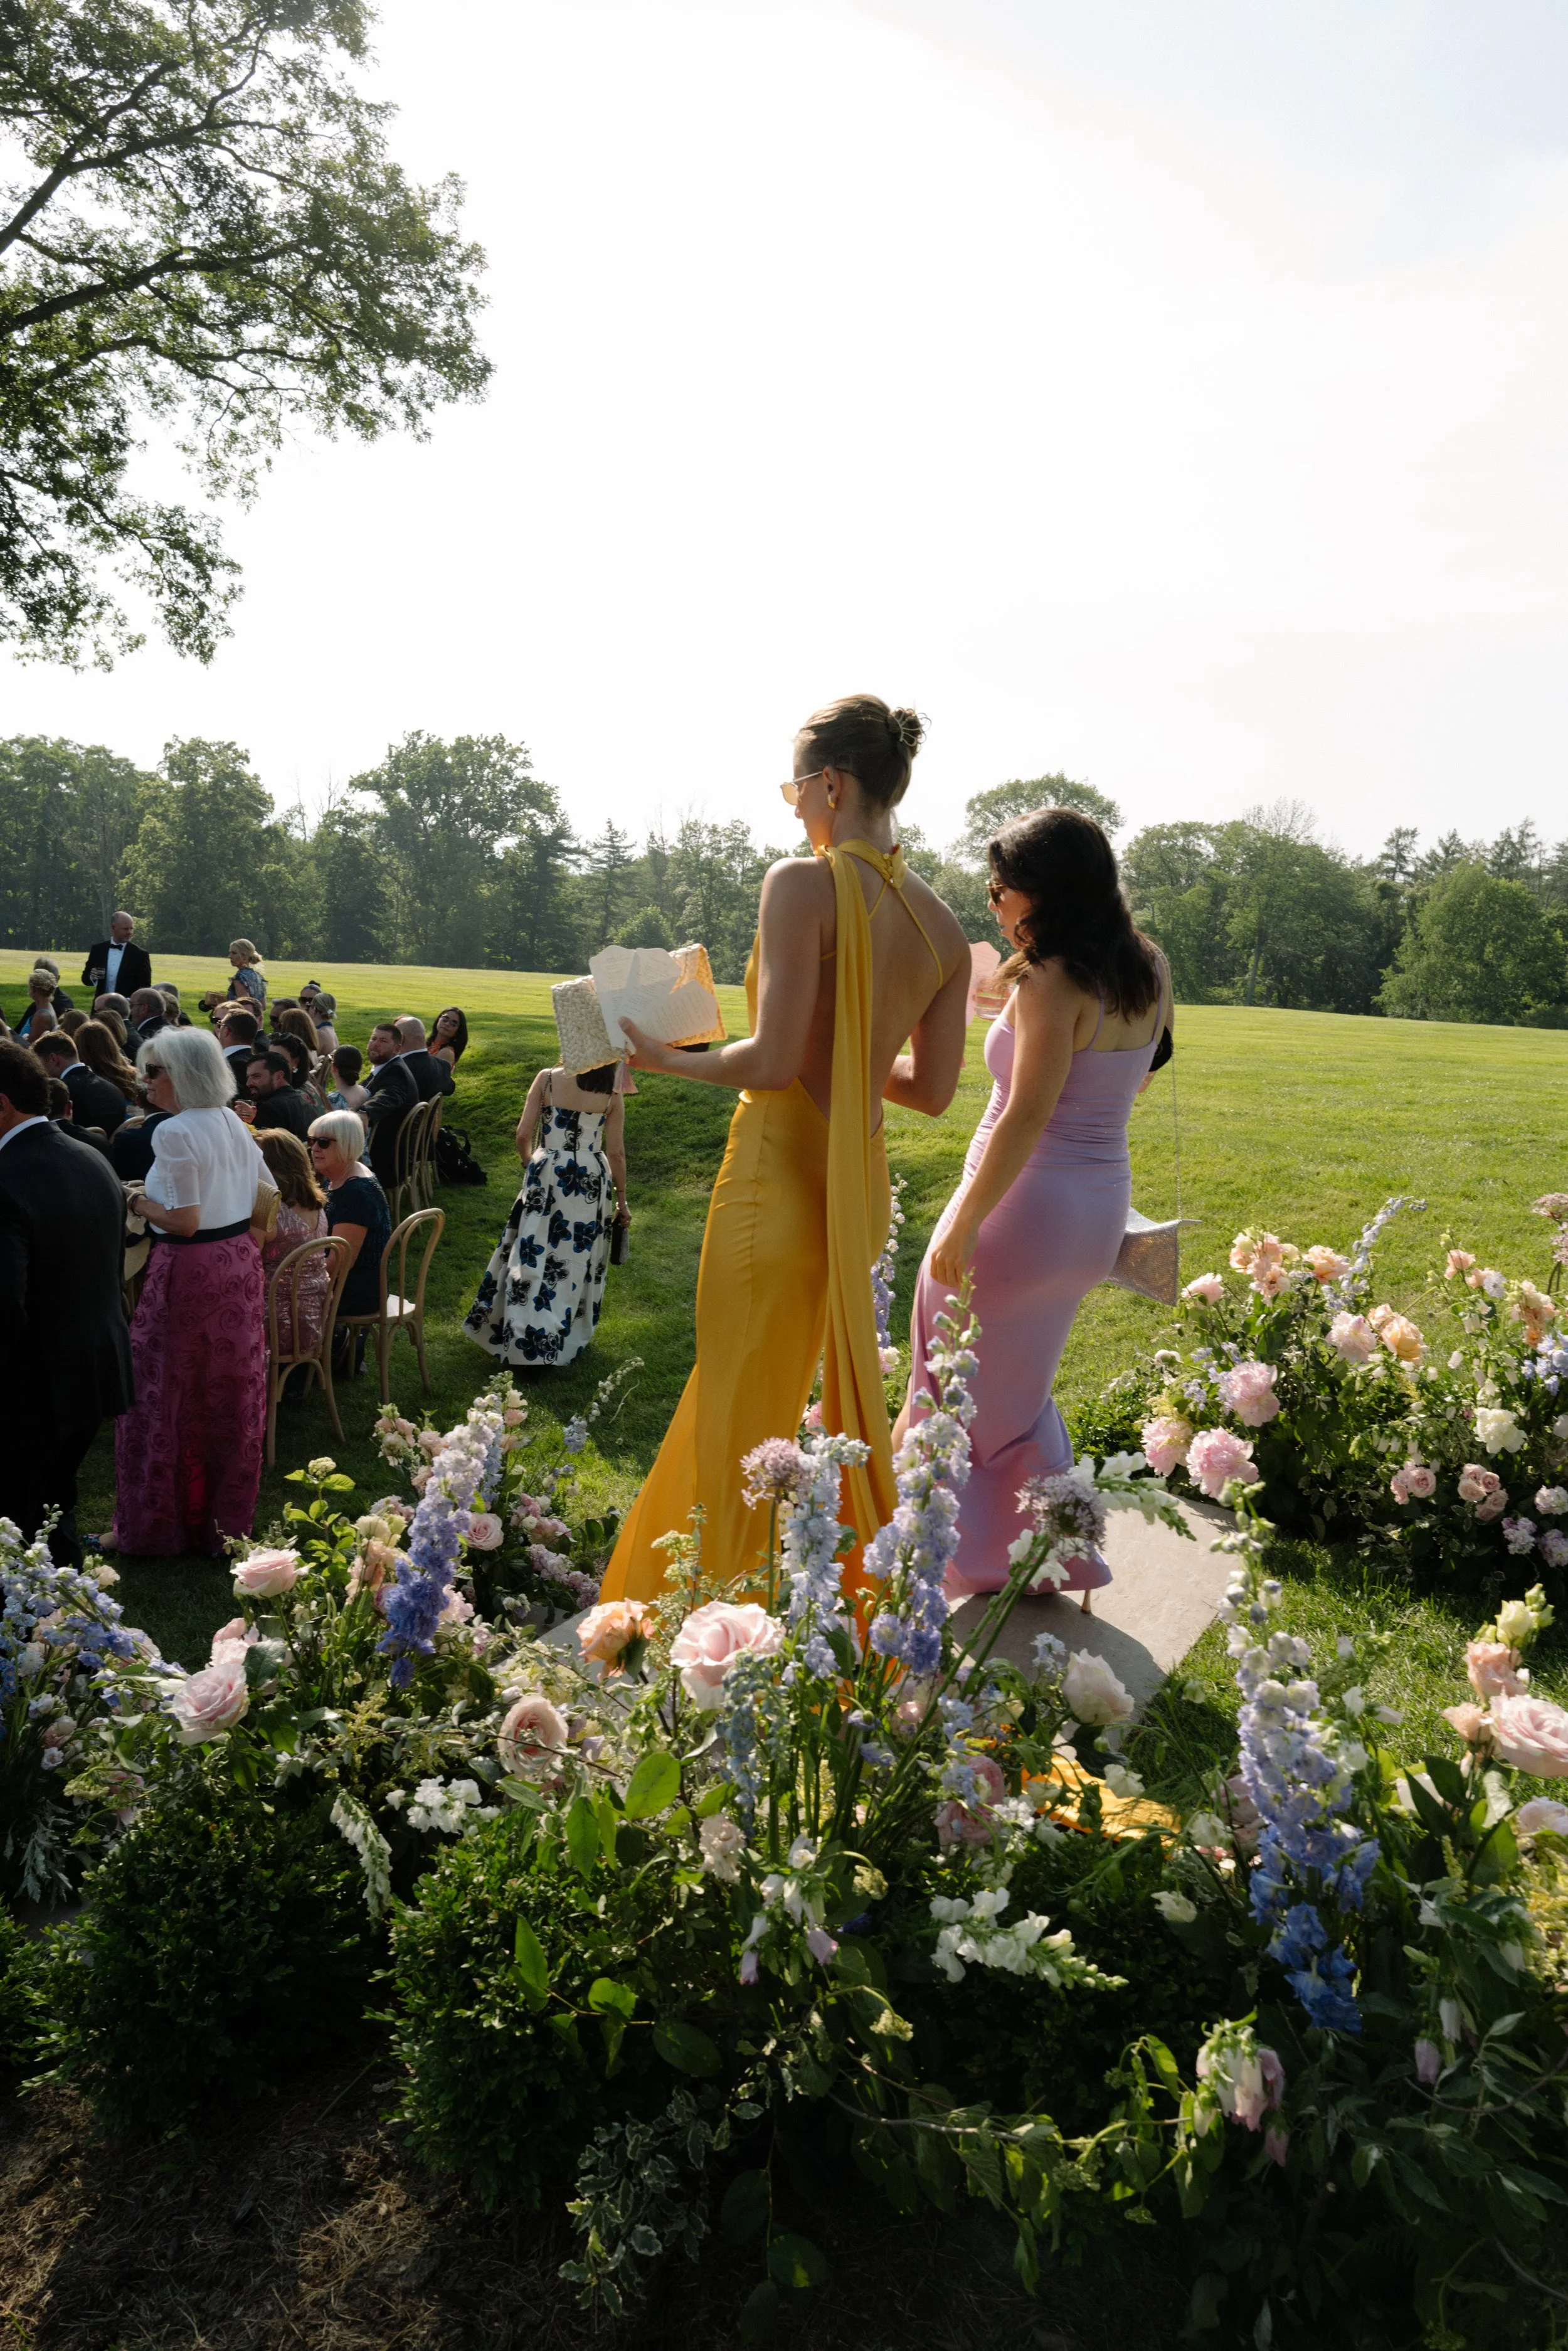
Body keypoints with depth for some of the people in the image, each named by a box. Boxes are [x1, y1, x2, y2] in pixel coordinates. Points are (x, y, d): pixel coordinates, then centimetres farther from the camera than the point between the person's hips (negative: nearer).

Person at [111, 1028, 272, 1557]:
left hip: (189, 1272, -8)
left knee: (169, 1398, 7)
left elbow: (184, 1220, -20)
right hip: (240, 1263, 8)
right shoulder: (232, 1122, 6)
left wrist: (138, 1203, -6)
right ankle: (228, 1519, 29)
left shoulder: (174, 1133, -18)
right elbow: (266, 1192, 13)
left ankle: (160, 1527, 19)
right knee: (230, 1396, 16)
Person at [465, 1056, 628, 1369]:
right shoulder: (613, 1094, -6)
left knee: (532, 1254, 8)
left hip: (545, 1177, 0)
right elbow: (616, 1152, -3)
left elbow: (523, 1135, -5)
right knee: (576, 1258, 12)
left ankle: (520, 1337, 12)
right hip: (590, 1182, 1)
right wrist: (621, 1200, 7)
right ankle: (566, 1337, 21)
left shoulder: (547, 1079, -7)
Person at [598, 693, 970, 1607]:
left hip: (783, 1172, -7)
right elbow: (932, 1089, 8)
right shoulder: (944, 925, 5)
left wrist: (666, 1058, -5)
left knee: (739, 1421, 8)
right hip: (864, 1183, 7)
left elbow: (772, 1063, -21)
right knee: (840, 1405, 21)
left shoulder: (805, 883, -14)